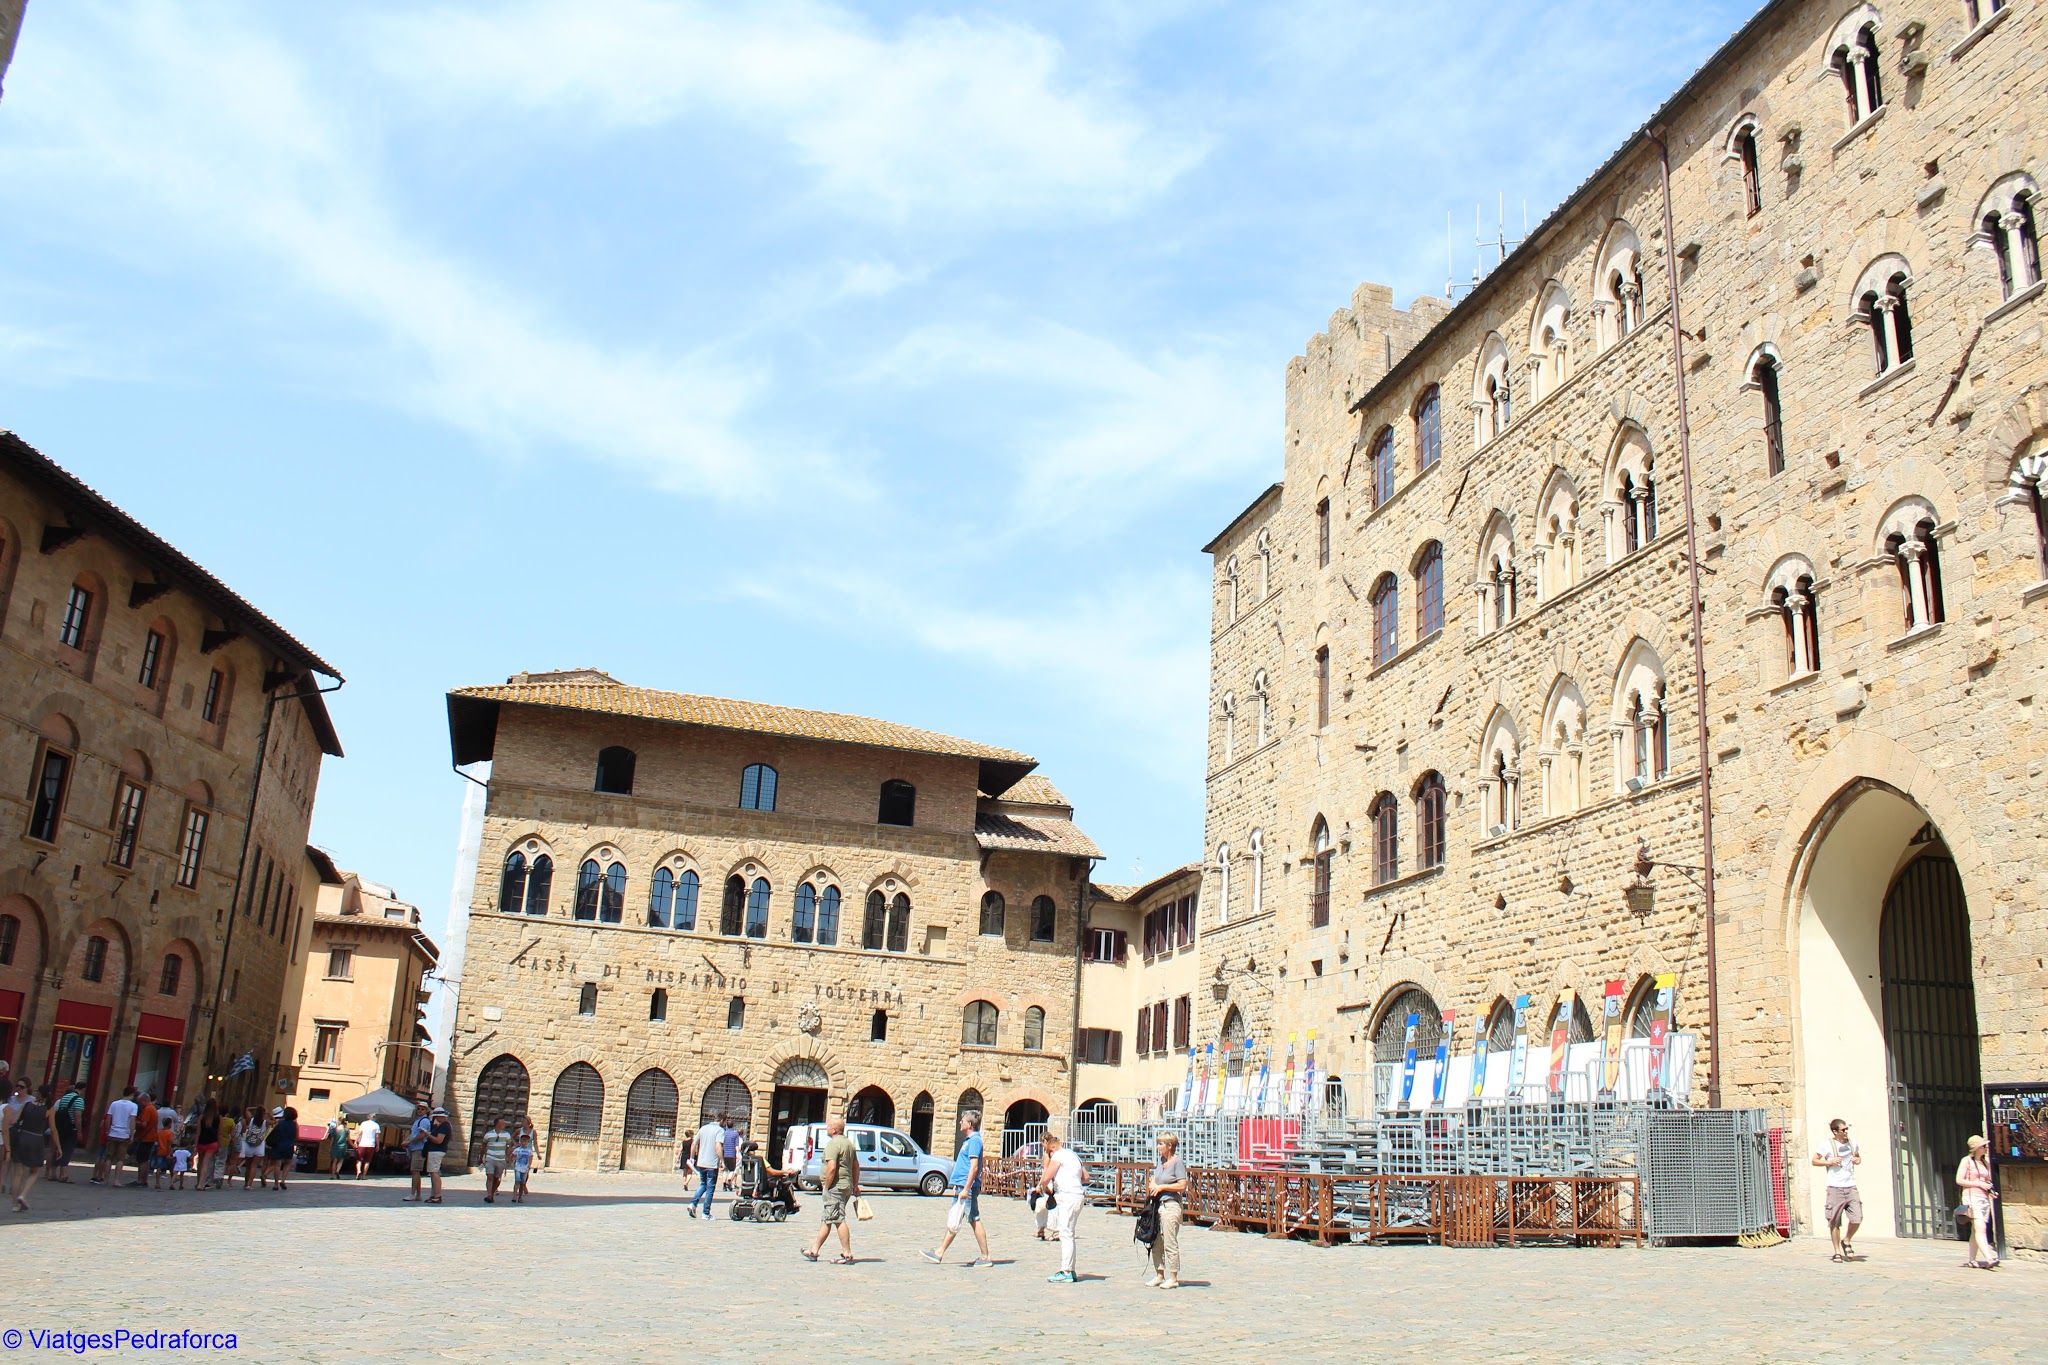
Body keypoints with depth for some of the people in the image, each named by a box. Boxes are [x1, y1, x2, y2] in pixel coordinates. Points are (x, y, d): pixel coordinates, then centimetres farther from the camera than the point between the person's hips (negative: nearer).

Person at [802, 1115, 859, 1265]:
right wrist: (855, 1185, 26)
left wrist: (826, 1187, -15)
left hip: (835, 1186, -10)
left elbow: (832, 1168, -23)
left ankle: (847, 1254, -8)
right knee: (826, 1219, 16)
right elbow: (856, 1166, 21)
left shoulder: (833, 1144, -14)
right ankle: (814, 1250, 22)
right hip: (847, 1185, 10)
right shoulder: (849, 1143, 16)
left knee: (839, 1219, -8)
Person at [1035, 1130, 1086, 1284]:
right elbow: (1086, 1177, 27)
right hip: (1077, 1195, 9)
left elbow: (1045, 1178, -12)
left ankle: (1066, 1273, -10)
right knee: (1068, 1235, 13)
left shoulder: (1058, 1156, -6)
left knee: (1065, 1234, -9)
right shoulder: (1072, 1155, 21)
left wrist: (1044, 1188, 7)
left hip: (1067, 1196, -9)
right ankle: (1070, 1270, 16)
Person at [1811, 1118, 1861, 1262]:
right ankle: (1837, 1251, 14)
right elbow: (1814, 1160, 1)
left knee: (1857, 1219, -6)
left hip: (1851, 1187, 4)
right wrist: (1829, 1162, -14)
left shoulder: (1852, 1143, 10)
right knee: (1834, 1222, 1)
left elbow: (1858, 1157, 28)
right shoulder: (1827, 1145, -4)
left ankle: (1847, 1242, 21)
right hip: (1835, 1188, -4)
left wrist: (1858, 1160, 5)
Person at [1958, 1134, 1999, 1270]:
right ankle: (1989, 1259, -28)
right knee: (1980, 1228, -18)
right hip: (1972, 1197, -7)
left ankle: (1971, 1260, 12)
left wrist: (1991, 1191, 5)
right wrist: (1979, 1184, -14)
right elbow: (1959, 1180, -9)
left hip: (1984, 1199, 7)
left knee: (1976, 1230, 7)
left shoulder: (1985, 1162, 16)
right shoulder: (1967, 1160, -4)